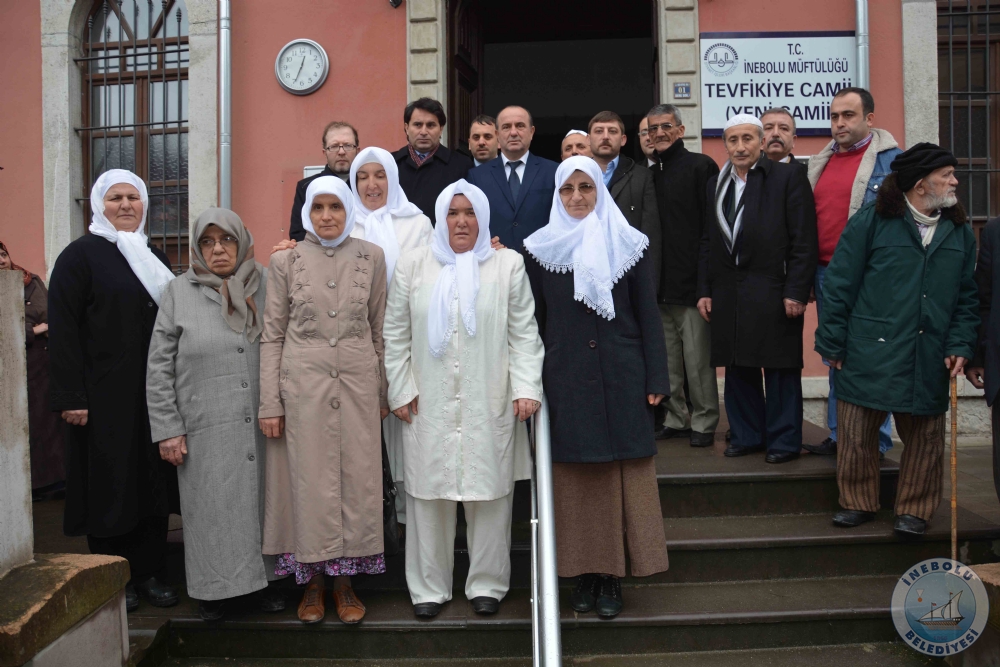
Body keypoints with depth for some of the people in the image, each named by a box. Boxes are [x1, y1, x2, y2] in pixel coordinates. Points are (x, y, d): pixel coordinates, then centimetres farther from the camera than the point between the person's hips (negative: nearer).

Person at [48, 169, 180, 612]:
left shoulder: (153, 258, 15)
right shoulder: (80, 255, -3)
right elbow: (62, 329, -10)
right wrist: (70, 396, -17)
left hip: (153, 393, 6)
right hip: (103, 394, -5)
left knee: (153, 480, 8)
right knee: (109, 484, 2)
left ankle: (149, 572, 20)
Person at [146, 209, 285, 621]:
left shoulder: (267, 284, 5)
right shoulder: (179, 292, 3)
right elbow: (159, 367, 2)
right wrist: (167, 430, -3)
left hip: (261, 426, 1)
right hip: (206, 429, -1)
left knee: (261, 502, 9)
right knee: (211, 509, 5)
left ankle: (261, 579, 26)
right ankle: (213, 588, 23)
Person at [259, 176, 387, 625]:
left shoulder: (371, 257, 6)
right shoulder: (285, 261, 3)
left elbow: (379, 329, 10)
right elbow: (271, 335, 3)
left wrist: (383, 393, 9)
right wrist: (270, 402, -2)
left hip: (357, 385, 1)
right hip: (303, 386, -1)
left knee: (357, 480, 4)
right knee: (309, 482, 3)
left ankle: (345, 582, 20)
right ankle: (312, 582, 20)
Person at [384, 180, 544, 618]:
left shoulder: (508, 265, 7)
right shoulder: (413, 267, 9)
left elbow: (524, 334, 4)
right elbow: (396, 335, 10)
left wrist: (526, 388, -5)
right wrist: (400, 391, 3)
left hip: (490, 406, -1)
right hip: (429, 406, 1)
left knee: (489, 492, 4)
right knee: (429, 493, 4)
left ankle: (487, 584, 21)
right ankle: (429, 587, 20)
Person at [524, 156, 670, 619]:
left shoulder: (629, 244, 4)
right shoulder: (540, 248, 5)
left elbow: (647, 315, 4)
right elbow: (534, 321, 7)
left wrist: (656, 378, -3)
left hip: (621, 376, 0)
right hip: (565, 380, 0)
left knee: (622, 474, 2)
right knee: (574, 478, 4)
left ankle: (612, 576, 13)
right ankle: (585, 572, 16)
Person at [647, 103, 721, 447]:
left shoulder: (700, 166, -3)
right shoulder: (650, 174, 16)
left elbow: (711, 225, -8)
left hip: (691, 280, -6)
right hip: (659, 283, 6)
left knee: (698, 358, -2)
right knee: (667, 358, 10)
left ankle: (704, 422, 9)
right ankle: (675, 419, 21)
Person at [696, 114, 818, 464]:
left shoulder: (788, 177, -1)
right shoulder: (716, 185, 16)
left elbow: (804, 241, -6)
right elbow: (708, 243, 17)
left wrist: (796, 291, -12)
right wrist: (705, 290, 11)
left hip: (774, 292, -5)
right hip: (728, 294, 5)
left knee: (781, 370, 1)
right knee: (738, 369, 11)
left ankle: (784, 440, 13)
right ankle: (746, 435, 24)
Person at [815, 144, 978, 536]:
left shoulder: (960, 232, 11)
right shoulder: (871, 221, -3)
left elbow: (967, 297, 13)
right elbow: (839, 286, -4)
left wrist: (960, 345, 0)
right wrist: (832, 344, -6)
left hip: (929, 363, 4)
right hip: (869, 355, -3)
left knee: (925, 438, 8)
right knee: (857, 434, 4)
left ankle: (914, 509, 25)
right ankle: (858, 503, 22)